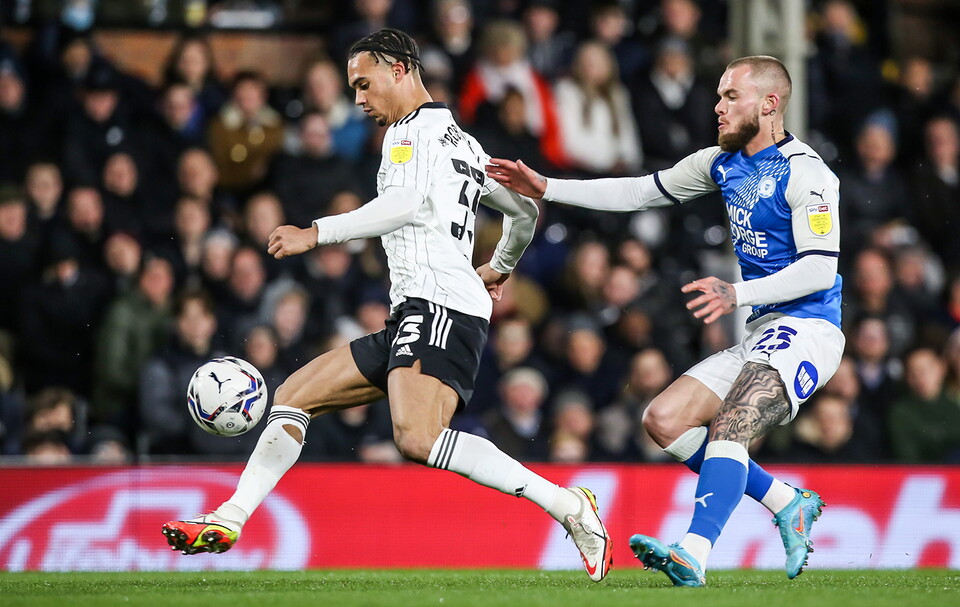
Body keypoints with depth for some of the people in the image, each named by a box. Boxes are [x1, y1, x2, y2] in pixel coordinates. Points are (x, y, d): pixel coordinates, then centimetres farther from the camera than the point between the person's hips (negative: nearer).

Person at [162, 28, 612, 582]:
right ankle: (228, 521, 6)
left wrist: (315, 234, -17)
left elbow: (405, 204, -19)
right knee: (295, 394, 10)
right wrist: (497, 271, 55)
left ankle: (568, 506, -28)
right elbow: (525, 213, 36)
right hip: (417, 316, 10)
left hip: (440, 305, -10)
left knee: (417, 438, -30)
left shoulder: (414, 129, -1)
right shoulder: (463, 142, 27)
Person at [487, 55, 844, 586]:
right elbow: (641, 192, 19)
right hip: (762, 331, 9)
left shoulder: (805, 173, -13)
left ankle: (693, 557, -40)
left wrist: (737, 294, -31)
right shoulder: (723, 163, 12)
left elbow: (818, 268, -20)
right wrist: (546, 189, 13)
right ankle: (789, 505, 4)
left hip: (807, 329, -9)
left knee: (729, 426, -28)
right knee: (663, 420, 0)